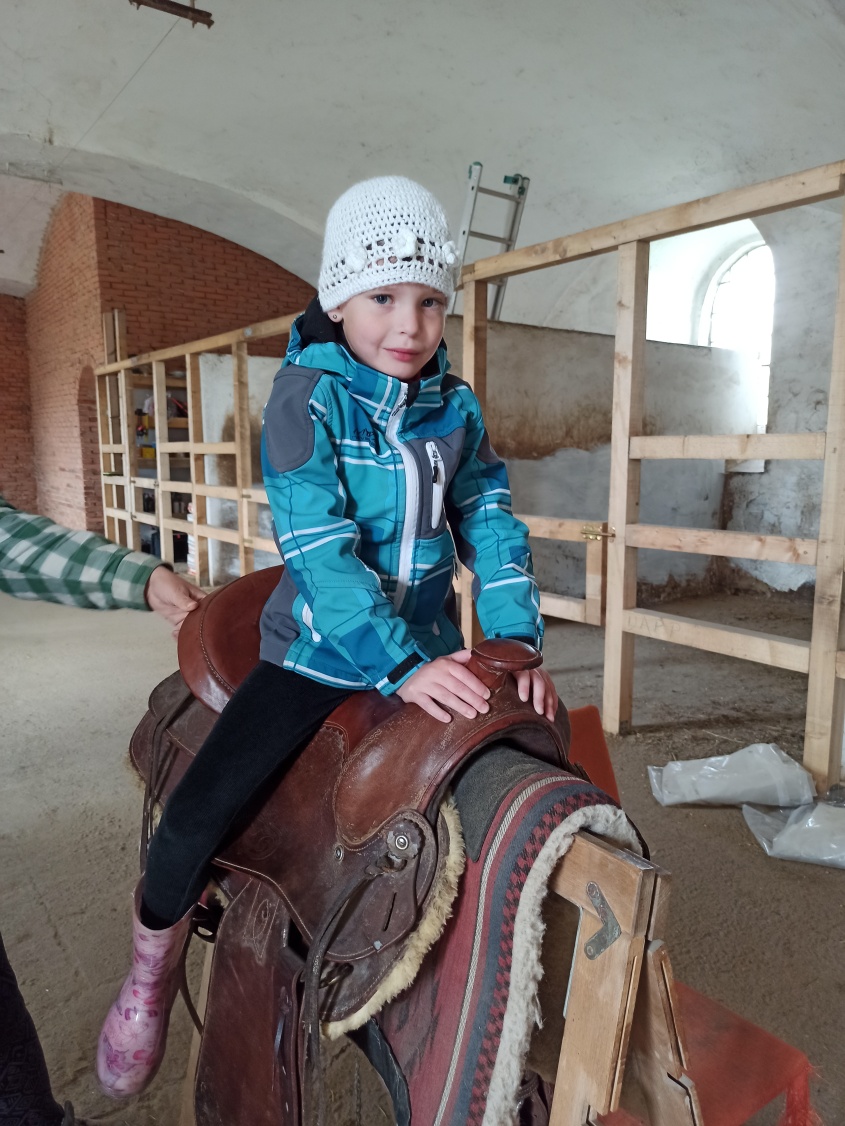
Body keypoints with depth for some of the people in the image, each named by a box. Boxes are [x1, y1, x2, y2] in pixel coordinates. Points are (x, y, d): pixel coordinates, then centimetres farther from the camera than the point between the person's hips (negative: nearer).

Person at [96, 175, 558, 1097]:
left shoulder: (457, 408, 1)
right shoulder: (306, 395, -12)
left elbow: (492, 527, -1)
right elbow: (318, 547, -22)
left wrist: (515, 640, -15)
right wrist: (400, 666, -29)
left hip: (428, 653, 4)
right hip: (320, 649, -3)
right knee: (195, 816, -12)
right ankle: (153, 966, 22)